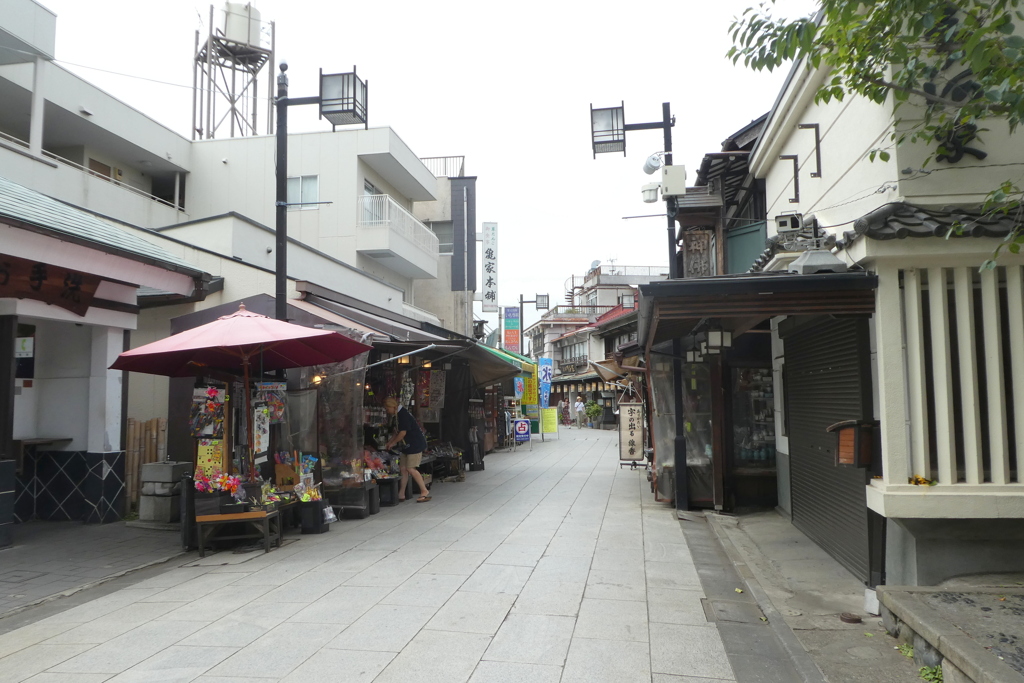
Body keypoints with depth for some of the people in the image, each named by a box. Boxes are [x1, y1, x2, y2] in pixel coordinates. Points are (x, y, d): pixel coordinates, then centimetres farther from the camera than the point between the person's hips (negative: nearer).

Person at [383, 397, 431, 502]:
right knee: (403, 468, 7)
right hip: (408, 446, 10)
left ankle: (425, 492, -4)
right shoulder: (400, 414, 15)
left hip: (415, 444, -10)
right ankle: (401, 494, 12)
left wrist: (392, 443, -6)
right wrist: (388, 443, 17)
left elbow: (403, 432, -18)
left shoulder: (403, 414, -16)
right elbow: (397, 432, 22)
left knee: (410, 469, -11)